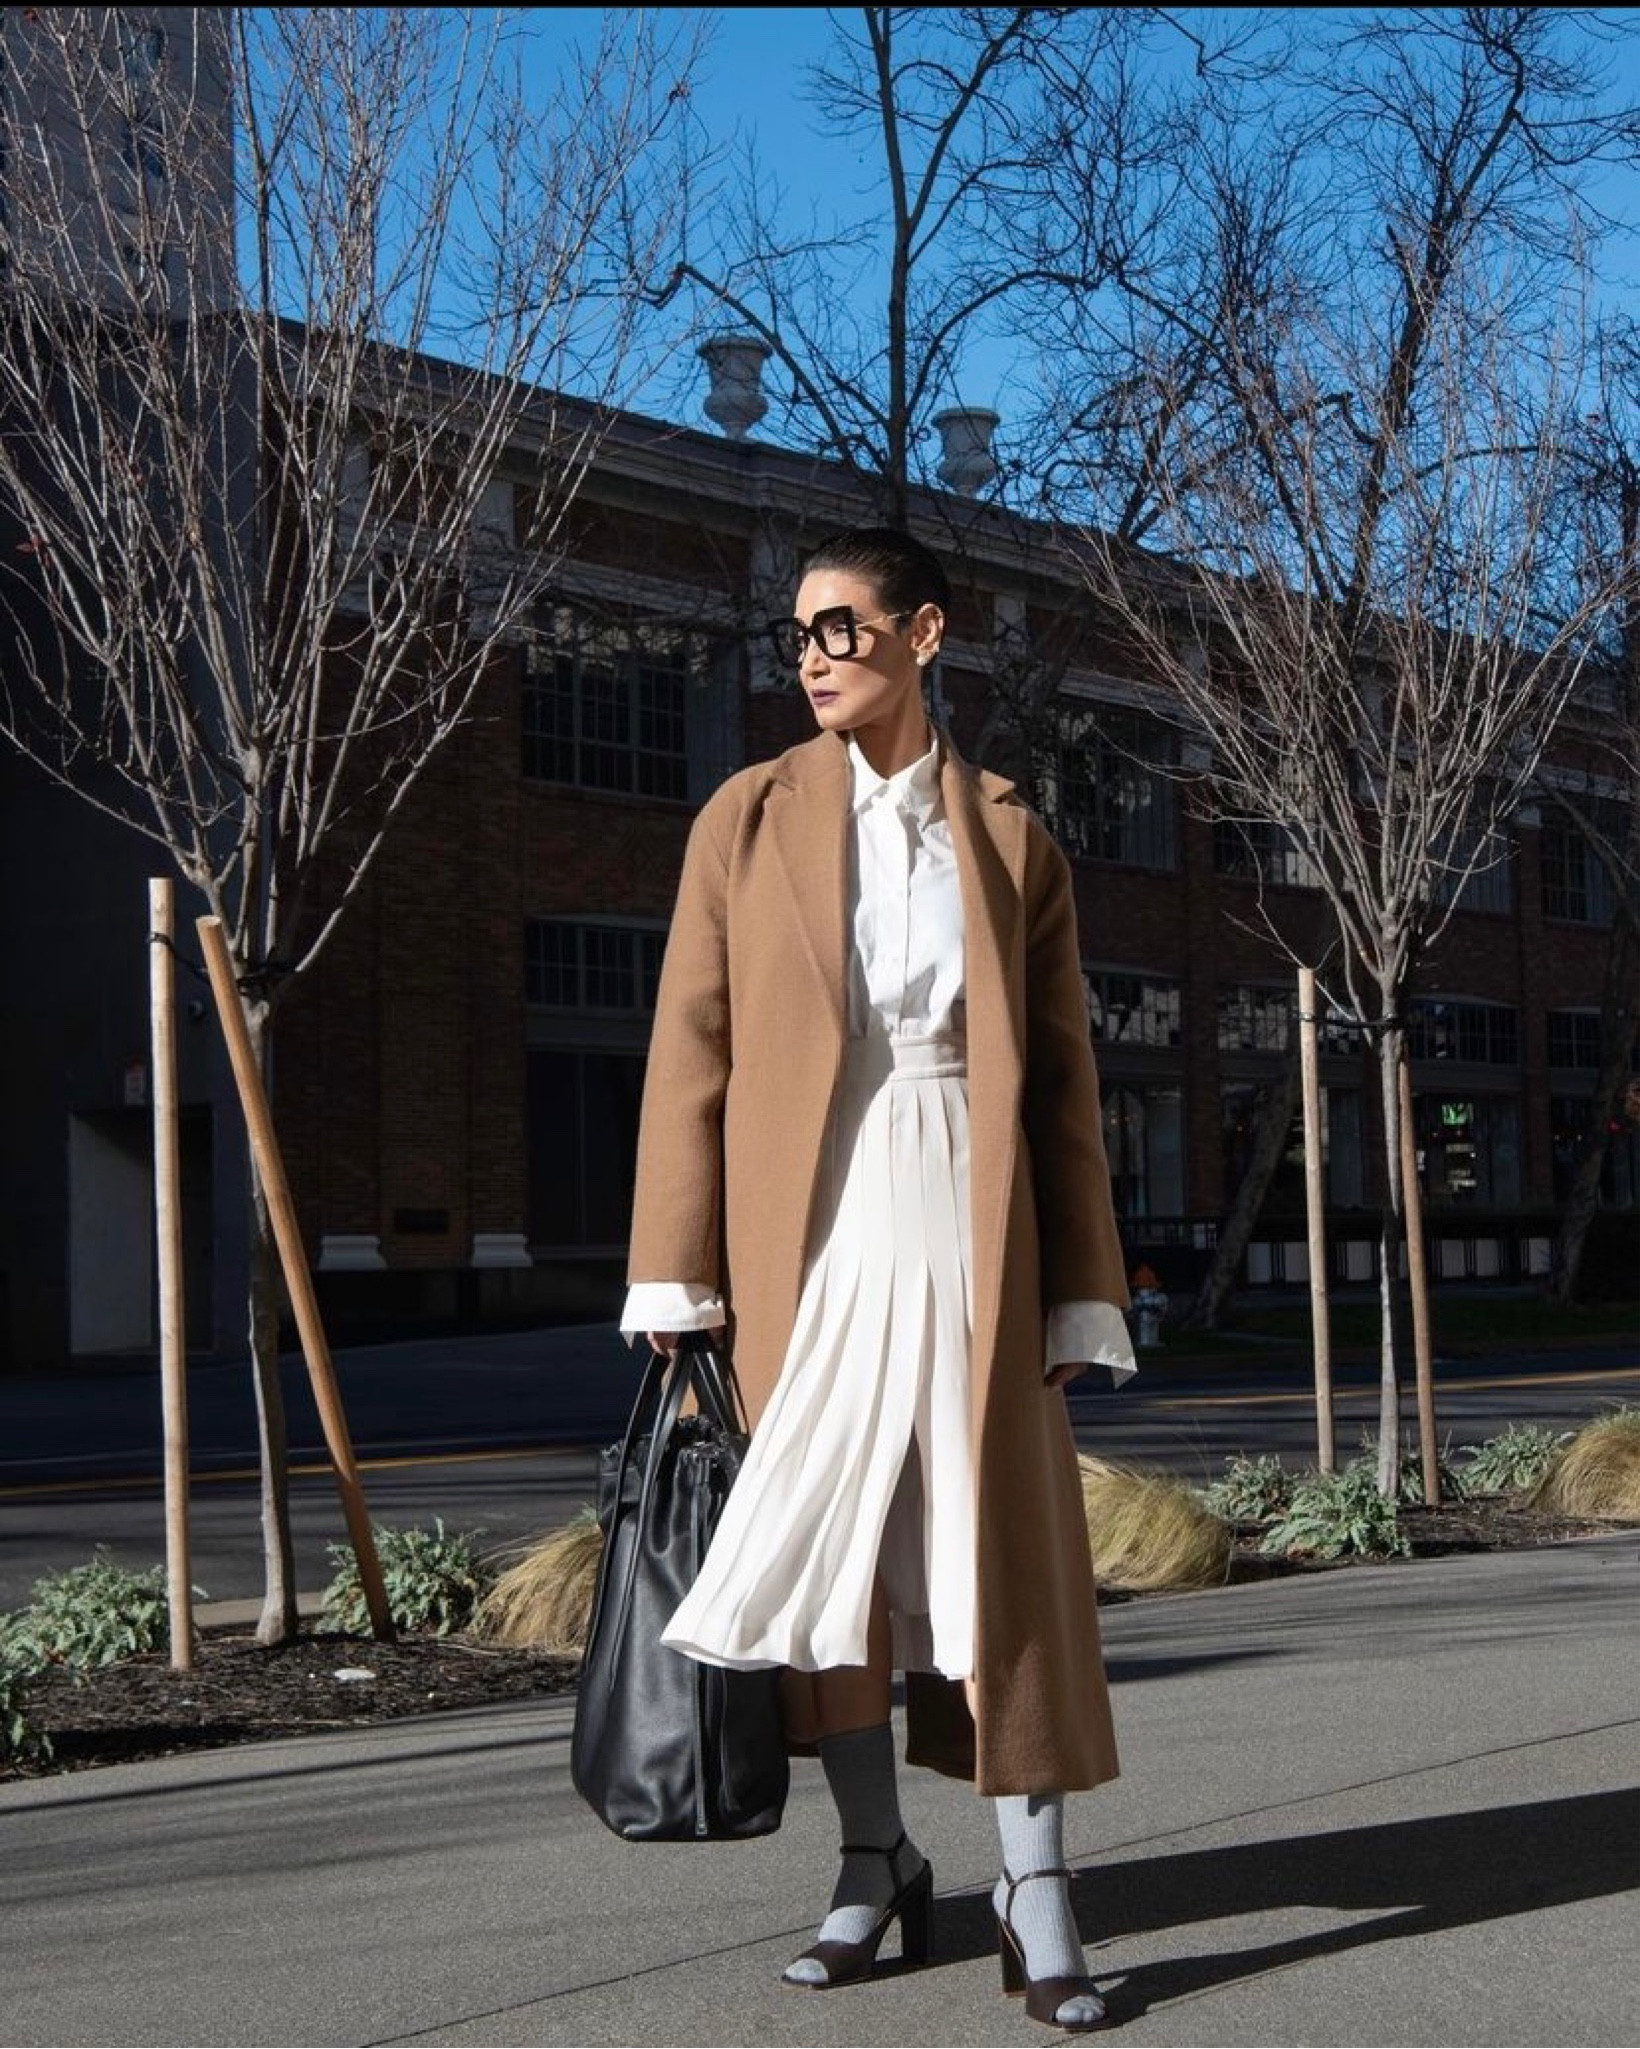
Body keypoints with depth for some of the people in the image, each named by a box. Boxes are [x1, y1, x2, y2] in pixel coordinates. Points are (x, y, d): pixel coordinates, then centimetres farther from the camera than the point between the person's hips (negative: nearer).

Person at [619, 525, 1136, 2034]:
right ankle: (877, 1862, 24)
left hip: (963, 1228, 0)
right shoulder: (749, 818, 6)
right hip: (806, 1230, 1)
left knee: (1002, 1546, 0)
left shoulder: (1009, 838, 7)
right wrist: (675, 1272, -3)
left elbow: (1063, 1076, 7)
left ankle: (1037, 1895, 10)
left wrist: (1082, 1288, 2)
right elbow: (691, 1050, 2)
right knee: (823, 1541, 7)